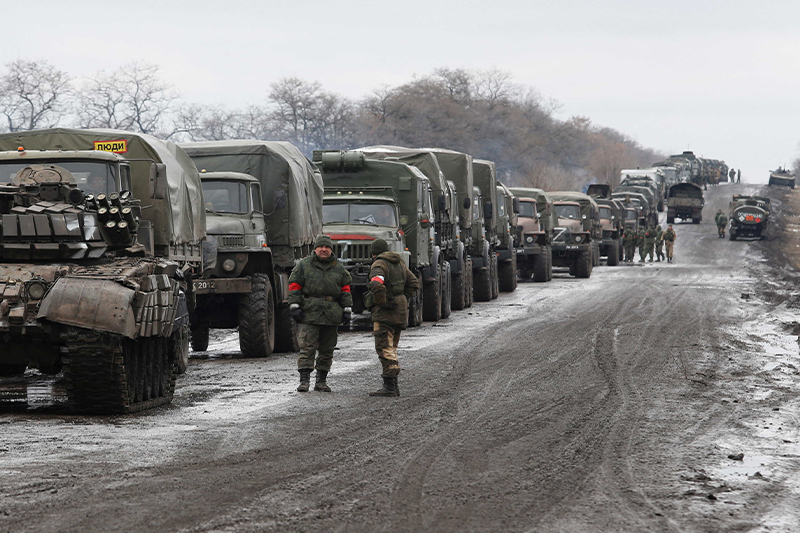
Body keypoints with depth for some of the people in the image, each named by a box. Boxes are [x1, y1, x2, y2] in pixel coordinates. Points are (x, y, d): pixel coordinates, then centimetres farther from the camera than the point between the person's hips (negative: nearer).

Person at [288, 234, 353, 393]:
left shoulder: (338, 268, 13)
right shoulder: (303, 266, 5)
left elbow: (345, 290, 16)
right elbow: (294, 287, 3)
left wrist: (347, 310, 10)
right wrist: (294, 307, -6)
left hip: (331, 314, 3)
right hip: (309, 314, -3)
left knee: (327, 350, 6)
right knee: (307, 348, -11)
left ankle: (321, 381, 14)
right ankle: (304, 380, -12)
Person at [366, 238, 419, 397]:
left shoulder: (379, 265, -10)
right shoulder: (399, 263, 16)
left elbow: (377, 284, -29)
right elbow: (414, 283, 21)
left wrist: (381, 302, -16)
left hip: (385, 313, -9)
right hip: (399, 312, 9)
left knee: (385, 349, -8)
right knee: (391, 349, 15)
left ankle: (389, 386, -12)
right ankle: (394, 387, 16)